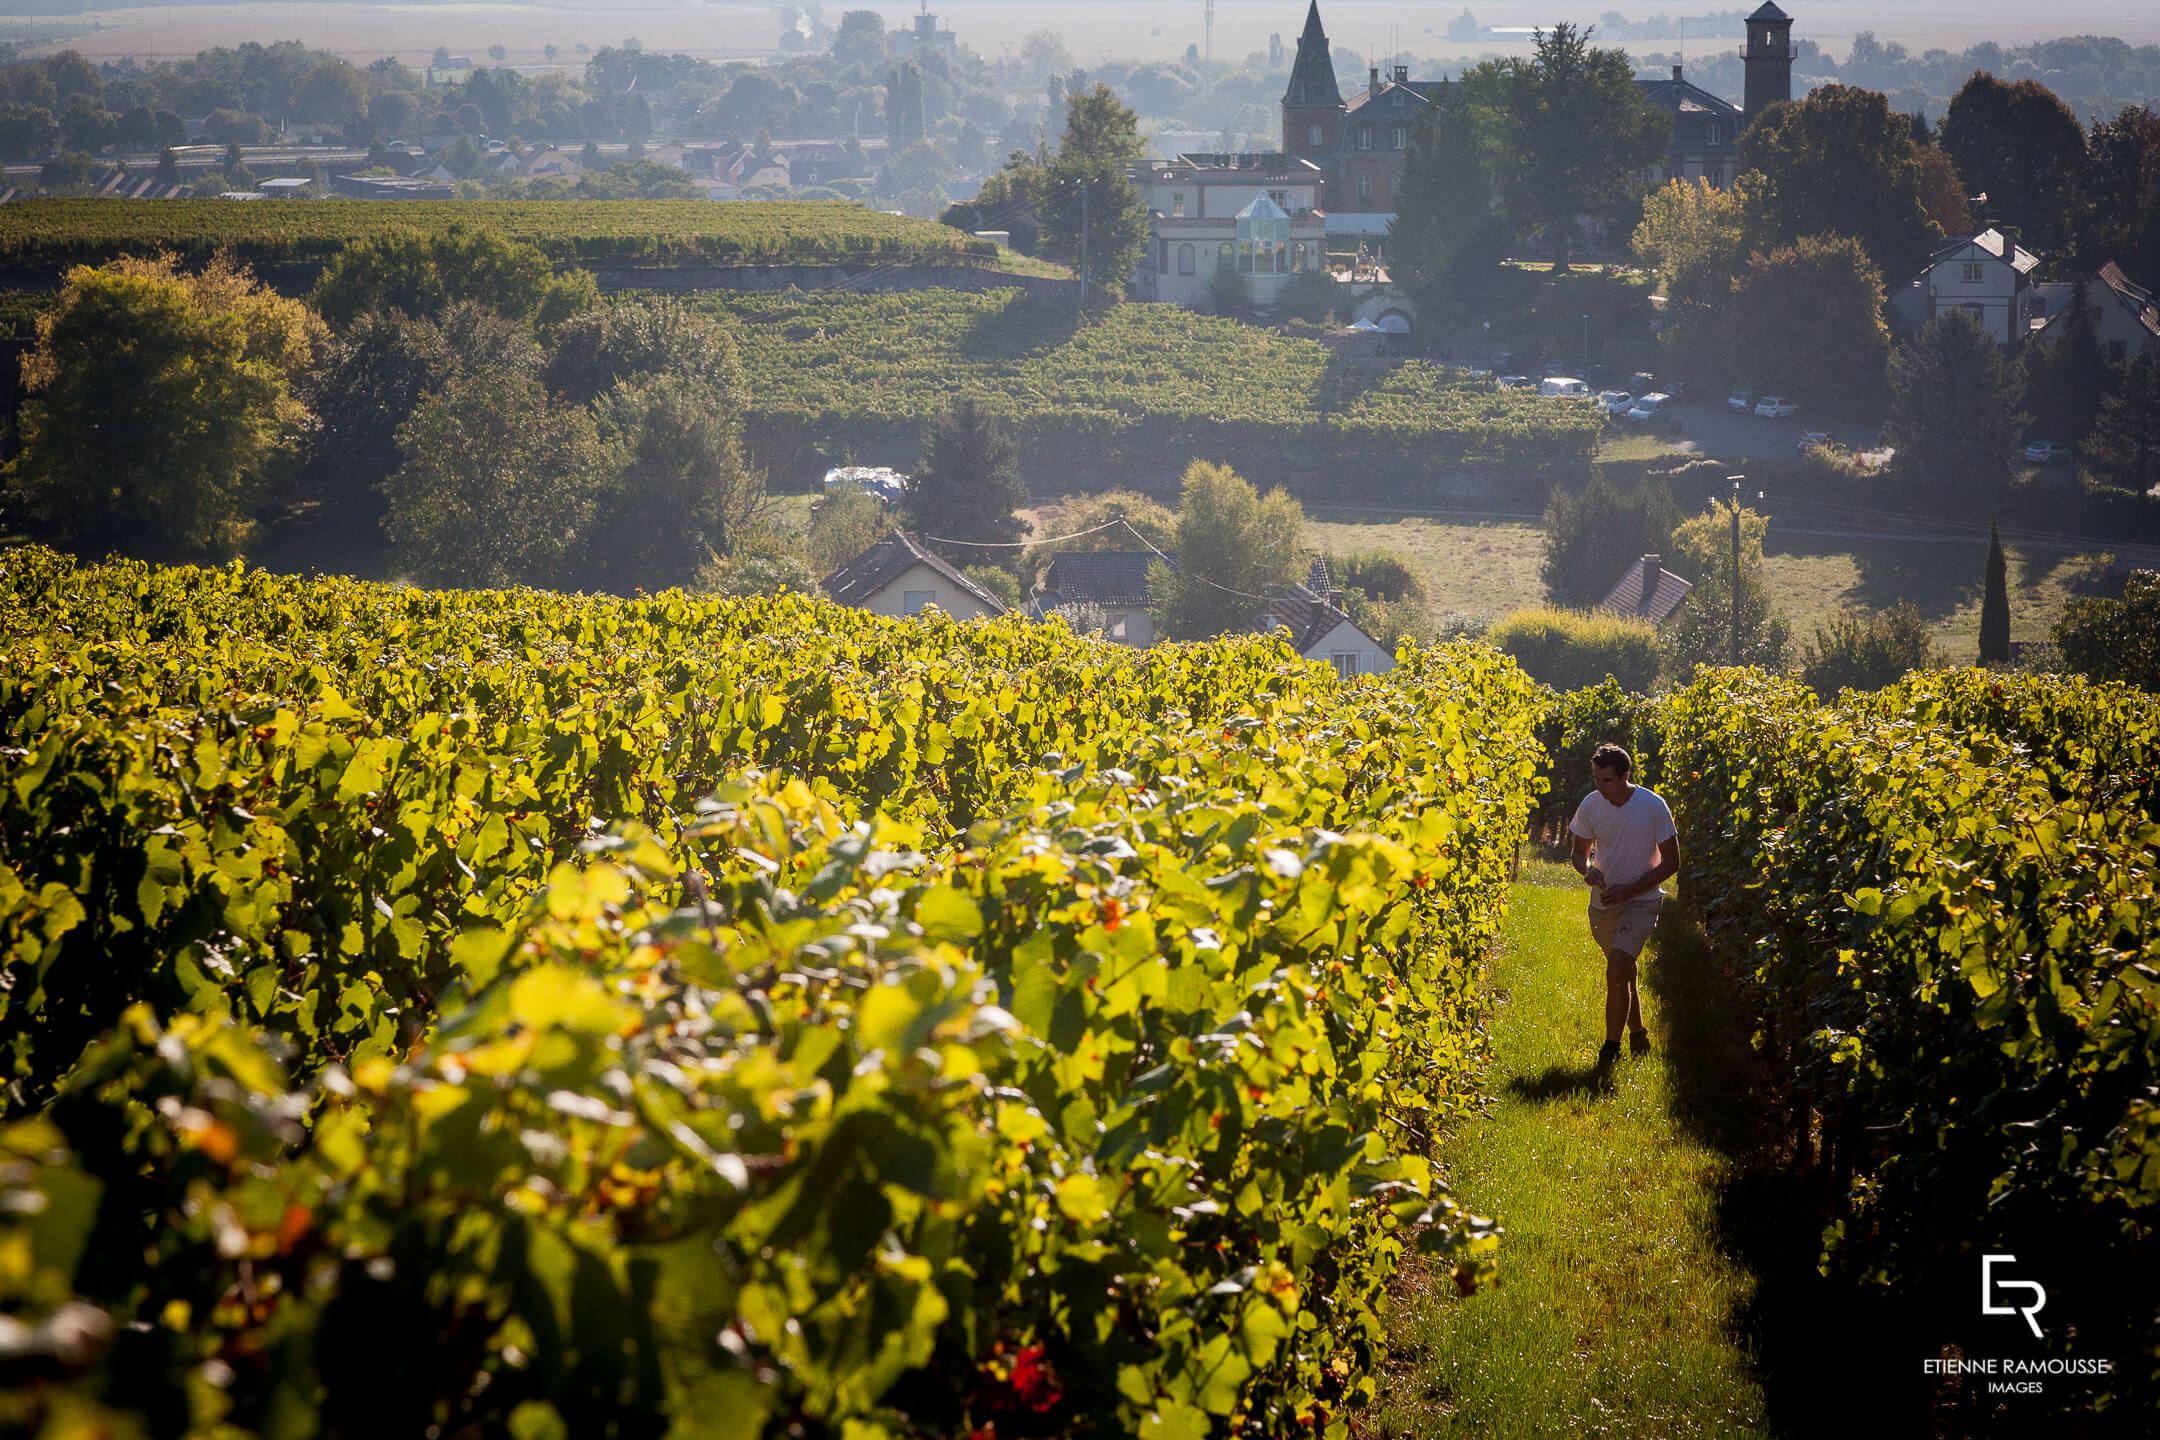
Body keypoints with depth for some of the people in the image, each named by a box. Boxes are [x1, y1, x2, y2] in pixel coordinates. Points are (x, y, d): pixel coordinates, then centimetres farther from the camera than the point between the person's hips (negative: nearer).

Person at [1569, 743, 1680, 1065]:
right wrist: (1587, 869, -16)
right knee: (1624, 972, 16)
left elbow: (1671, 863, -9)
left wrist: (1629, 890, -16)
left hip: (1640, 901, -4)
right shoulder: (1590, 805, -6)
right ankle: (1637, 1033, 36)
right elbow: (1580, 852, 8)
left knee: (1617, 972, -19)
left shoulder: (1653, 806, -15)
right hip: (1602, 903, 4)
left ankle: (1611, 1047, -11)